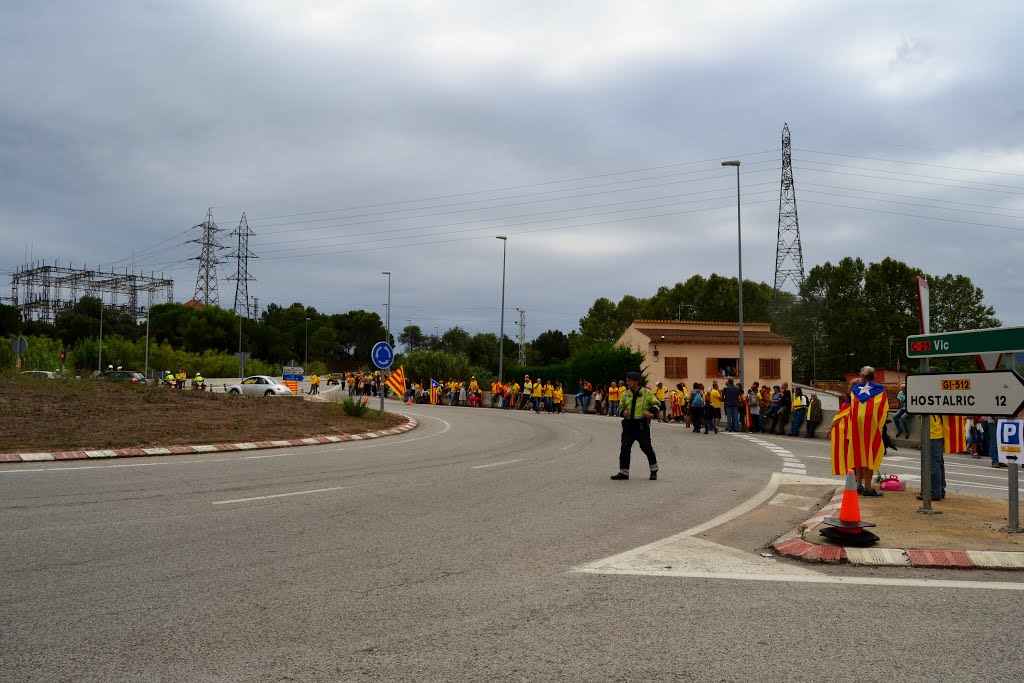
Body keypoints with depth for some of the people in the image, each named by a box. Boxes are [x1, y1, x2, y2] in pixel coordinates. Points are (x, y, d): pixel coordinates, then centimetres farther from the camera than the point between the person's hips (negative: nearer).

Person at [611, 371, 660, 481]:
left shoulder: (647, 393, 1)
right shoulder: (625, 394, 11)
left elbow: (656, 404, 6)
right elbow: (620, 408, 18)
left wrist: (651, 412, -13)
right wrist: (623, 412, -6)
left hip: (642, 425, -3)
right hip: (628, 425, 3)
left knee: (646, 447, 2)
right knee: (625, 448, -1)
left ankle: (654, 470, 22)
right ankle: (623, 473, 5)